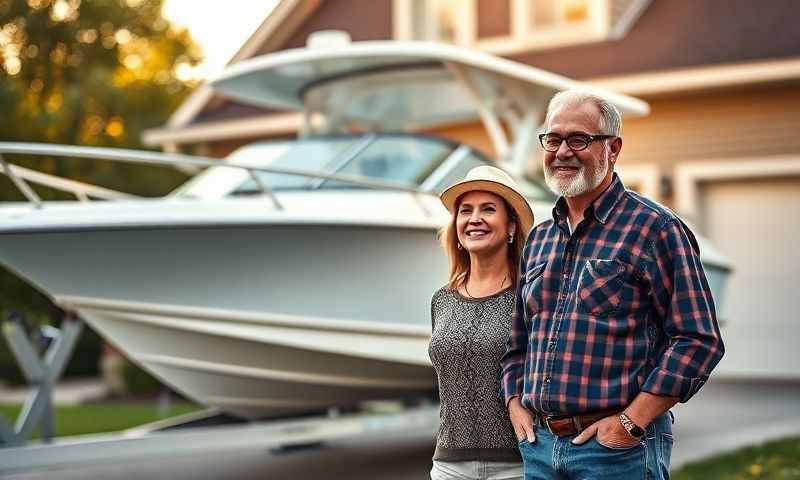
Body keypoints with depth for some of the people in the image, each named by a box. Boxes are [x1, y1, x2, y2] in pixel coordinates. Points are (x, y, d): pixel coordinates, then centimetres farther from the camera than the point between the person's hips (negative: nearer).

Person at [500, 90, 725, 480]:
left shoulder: (654, 228, -6)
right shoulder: (537, 239, 14)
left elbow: (698, 341, -12)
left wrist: (630, 422, -16)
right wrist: (515, 405, 6)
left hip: (618, 448, -6)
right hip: (539, 444, 6)